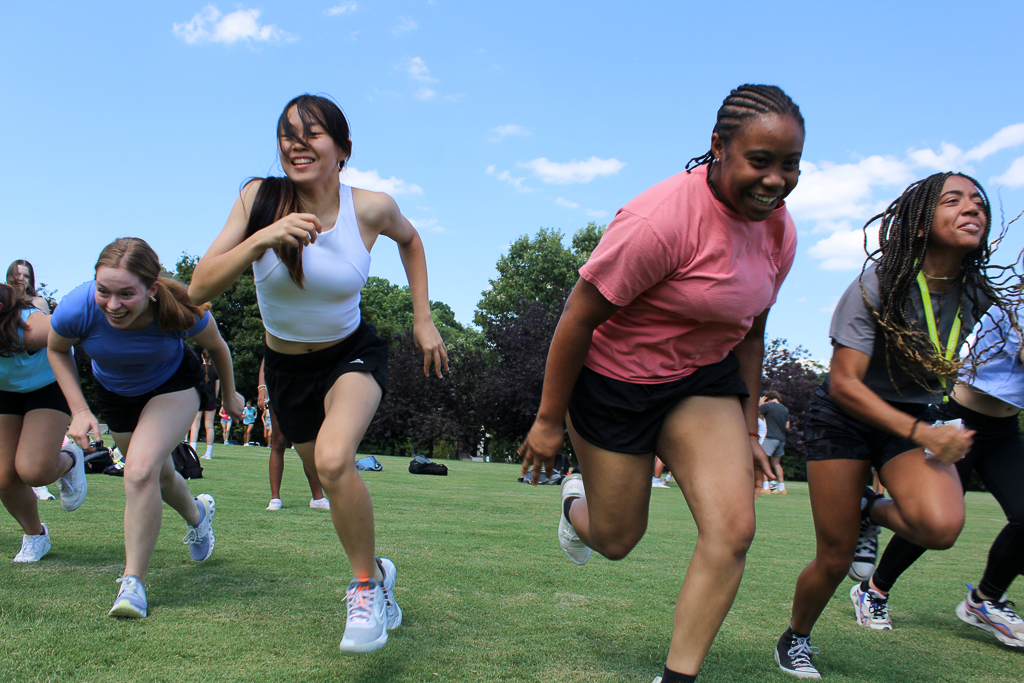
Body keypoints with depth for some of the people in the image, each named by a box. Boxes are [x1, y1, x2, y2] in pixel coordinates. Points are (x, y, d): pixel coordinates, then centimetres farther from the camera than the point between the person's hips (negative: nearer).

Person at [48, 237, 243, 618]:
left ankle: (133, 582, -10)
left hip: (174, 385, -3)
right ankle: (197, 513, 54)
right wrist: (79, 410, -17)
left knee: (140, 470, -25)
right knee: (159, 476, 19)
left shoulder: (181, 310, -37)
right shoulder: (77, 308, -34)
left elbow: (216, 347, -13)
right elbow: (56, 349, -8)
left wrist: (229, 396, 3)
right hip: (115, 392, 3)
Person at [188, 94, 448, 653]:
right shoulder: (259, 199, -19)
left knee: (334, 459, -30)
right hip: (285, 365, 3)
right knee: (331, 481, 14)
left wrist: (423, 319, 2)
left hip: (353, 354, -2)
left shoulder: (371, 208, -18)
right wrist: (263, 238, -40)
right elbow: (200, 288, -25)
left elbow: (409, 239, 7)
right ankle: (376, 573, 44)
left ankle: (365, 585, -7)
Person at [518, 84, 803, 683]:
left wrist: (749, 430, 13)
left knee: (733, 529, -10)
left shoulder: (780, 230, -4)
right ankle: (577, 502, 48)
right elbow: (578, 318, -22)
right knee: (616, 541, 9)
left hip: (704, 378, 6)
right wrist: (549, 420, -15)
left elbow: (749, 332, 10)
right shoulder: (660, 219, -30)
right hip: (616, 380, -5)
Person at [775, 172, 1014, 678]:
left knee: (941, 526, -28)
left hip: (918, 418, 4)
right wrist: (920, 433, -27)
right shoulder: (878, 284, -19)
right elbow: (843, 383, -21)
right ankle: (794, 641, 29)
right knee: (835, 560, -1)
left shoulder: (978, 296, -4)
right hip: (845, 418, -3)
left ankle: (872, 512, 7)